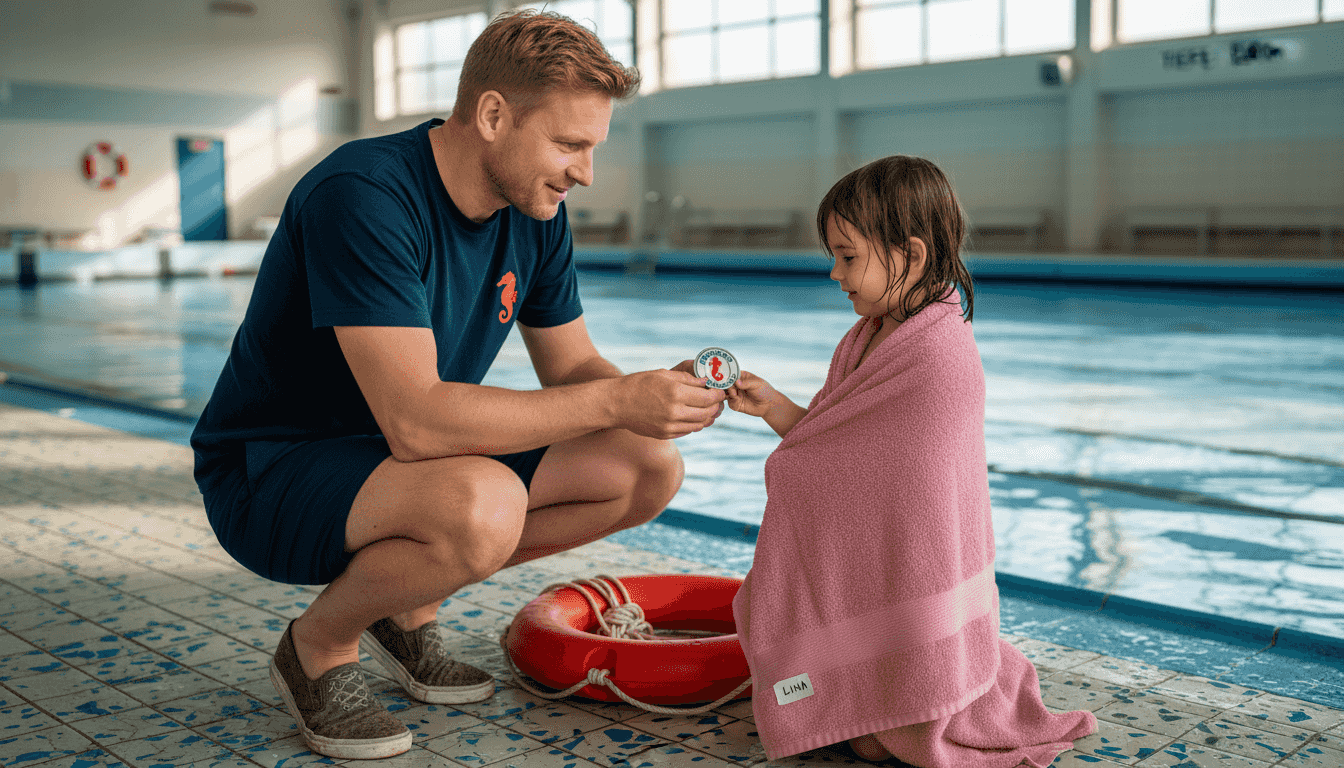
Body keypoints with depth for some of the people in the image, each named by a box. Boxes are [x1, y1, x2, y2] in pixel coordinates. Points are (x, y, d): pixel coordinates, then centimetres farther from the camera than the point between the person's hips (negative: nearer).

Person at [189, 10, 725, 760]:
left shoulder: (537, 214, -2)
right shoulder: (362, 196, -28)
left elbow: (572, 368, 5)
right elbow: (415, 419, -35)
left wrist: (656, 394, -18)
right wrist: (613, 401, -33)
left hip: (411, 459, 8)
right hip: (270, 473, -8)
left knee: (650, 468, -4)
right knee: (483, 507, -38)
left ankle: (409, 603, 9)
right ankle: (319, 644, -6)